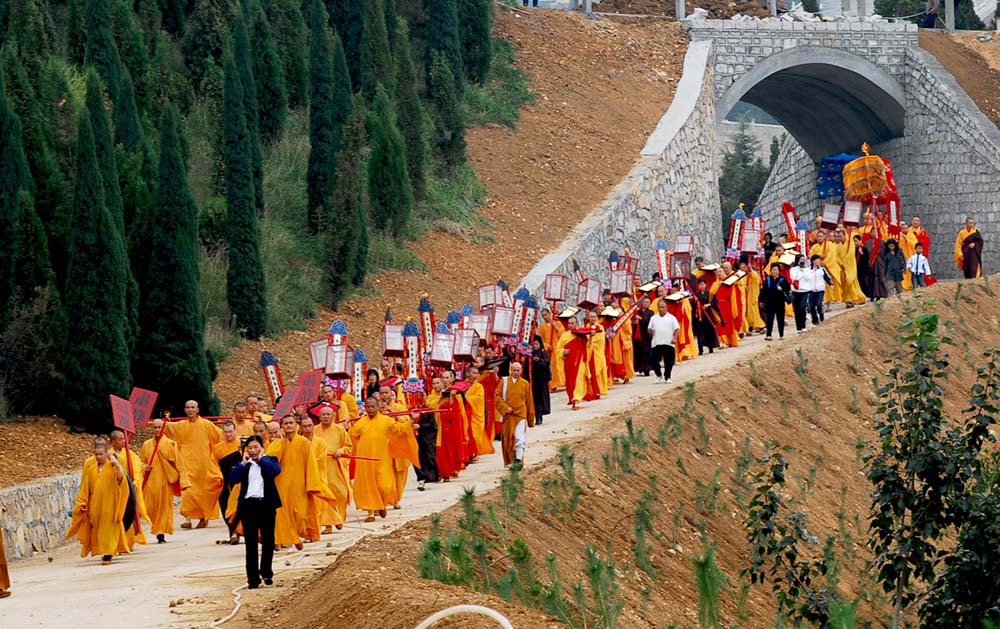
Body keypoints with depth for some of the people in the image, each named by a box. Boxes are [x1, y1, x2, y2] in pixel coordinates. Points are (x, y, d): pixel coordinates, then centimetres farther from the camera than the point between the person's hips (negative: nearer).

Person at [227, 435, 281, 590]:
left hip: (266, 503, -1)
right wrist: (244, 462, -6)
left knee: (268, 540, 8)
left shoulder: (269, 460, 6)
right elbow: (232, 479, -6)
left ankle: (266, 572, 25)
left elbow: (275, 471, -16)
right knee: (251, 543, -1)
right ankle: (253, 578, 0)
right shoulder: (243, 464, 10)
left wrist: (261, 459, -6)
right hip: (248, 504, 1)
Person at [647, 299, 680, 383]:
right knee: (654, 361, -2)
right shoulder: (653, 318, 13)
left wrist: (674, 338, -12)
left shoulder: (672, 318, 5)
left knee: (669, 362, 1)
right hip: (656, 344, 2)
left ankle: (667, 377, 15)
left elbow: (677, 329, 2)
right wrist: (651, 331, -8)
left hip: (668, 343, -2)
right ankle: (659, 376, 17)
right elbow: (649, 330, 16)